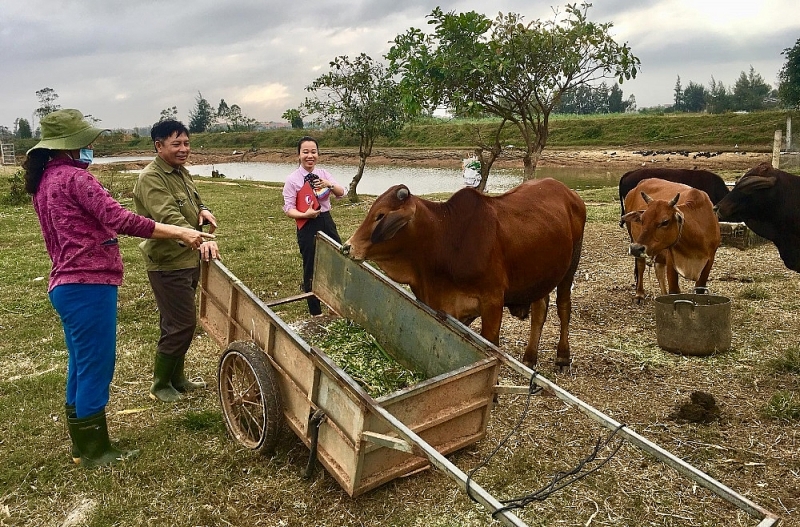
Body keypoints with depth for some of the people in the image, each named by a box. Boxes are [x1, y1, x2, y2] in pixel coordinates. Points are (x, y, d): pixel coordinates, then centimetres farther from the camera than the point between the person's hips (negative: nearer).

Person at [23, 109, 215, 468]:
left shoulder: (45, 179, 15)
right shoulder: (74, 177, -15)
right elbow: (121, 220, -24)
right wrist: (178, 232, -24)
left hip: (67, 284, 10)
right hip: (88, 285, -10)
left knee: (80, 365, 17)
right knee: (96, 366, 0)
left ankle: (82, 445, 29)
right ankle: (94, 450, 11)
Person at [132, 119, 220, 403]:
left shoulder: (181, 172, 12)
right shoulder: (151, 178, -18)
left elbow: (194, 201, 24)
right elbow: (168, 217, -33)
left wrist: (202, 211, -2)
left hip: (188, 260, 9)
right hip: (168, 264, -9)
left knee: (178, 323, 18)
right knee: (181, 324, -5)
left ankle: (176, 378, 32)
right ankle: (160, 386, 12)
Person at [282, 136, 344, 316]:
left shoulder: (323, 174, 5)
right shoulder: (292, 179, -9)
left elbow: (341, 193, 4)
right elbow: (289, 209, -9)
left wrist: (329, 184, -15)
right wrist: (305, 214, -27)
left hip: (326, 222, 5)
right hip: (307, 226, -5)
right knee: (311, 269, 6)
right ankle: (315, 312, 22)